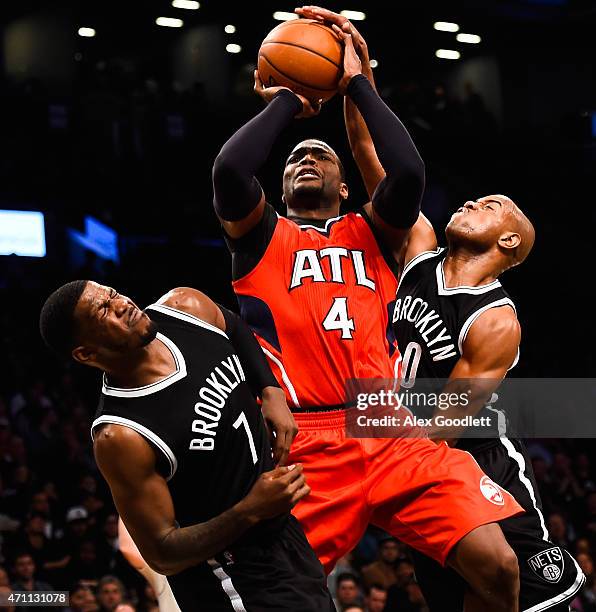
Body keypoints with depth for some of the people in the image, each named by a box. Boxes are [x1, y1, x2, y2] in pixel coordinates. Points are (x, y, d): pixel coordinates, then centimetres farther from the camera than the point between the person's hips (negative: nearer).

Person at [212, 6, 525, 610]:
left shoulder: (371, 234, 23)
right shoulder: (260, 236, 17)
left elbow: (407, 172, 1)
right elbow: (229, 170, -5)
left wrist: (357, 84, 9)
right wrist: (284, 102, 10)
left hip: (395, 435, 2)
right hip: (305, 442, -2)